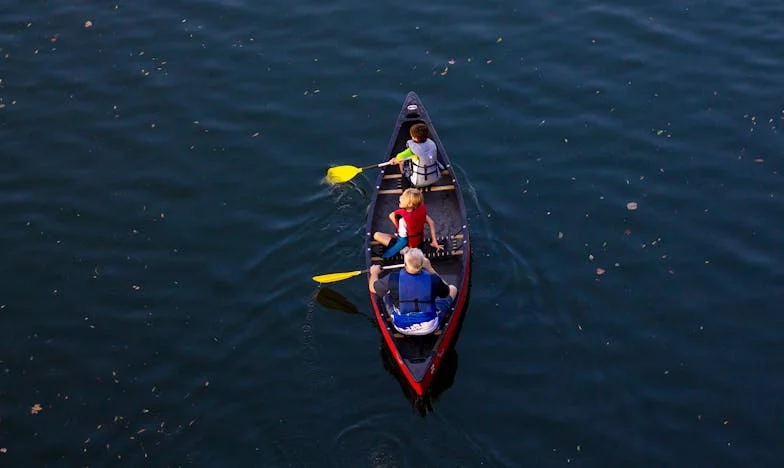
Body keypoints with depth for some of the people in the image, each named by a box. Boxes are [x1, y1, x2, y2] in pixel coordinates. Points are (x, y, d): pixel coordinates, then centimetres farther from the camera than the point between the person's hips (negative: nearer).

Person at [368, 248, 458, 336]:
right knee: (452, 288, 16)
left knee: (387, 291, 22)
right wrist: (430, 269, 5)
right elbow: (446, 292, 1)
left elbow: (372, 288, -3)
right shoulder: (433, 279, -24)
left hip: (402, 328, 1)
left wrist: (374, 273, 19)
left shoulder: (393, 279, -24)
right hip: (429, 328, -1)